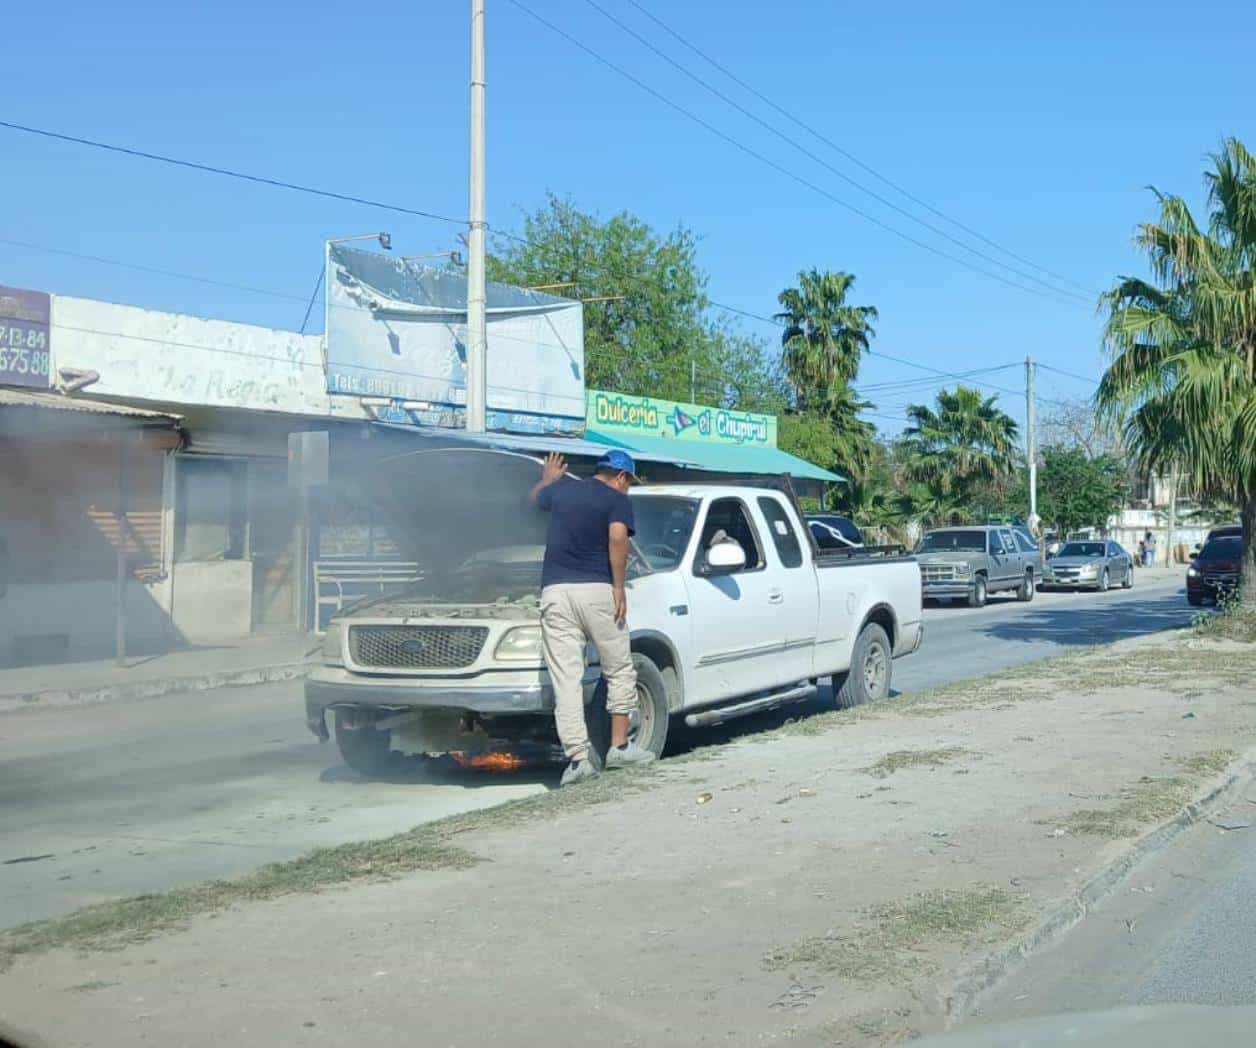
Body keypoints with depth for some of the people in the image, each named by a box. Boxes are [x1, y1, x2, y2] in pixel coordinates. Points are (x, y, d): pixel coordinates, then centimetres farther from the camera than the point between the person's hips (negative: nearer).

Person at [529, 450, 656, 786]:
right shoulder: (618, 500, 6)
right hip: (596, 590, -3)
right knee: (619, 671, 13)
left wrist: (548, 479, 61)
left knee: (565, 679, 0)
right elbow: (618, 537, -14)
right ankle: (620, 746, 13)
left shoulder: (561, 490, 19)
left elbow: (534, 498, 41)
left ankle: (578, 757, -4)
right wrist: (619, 586, -9)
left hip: (554, 591, 3)